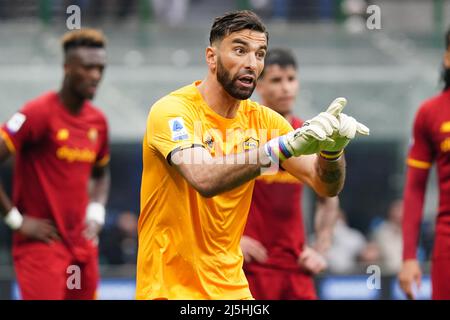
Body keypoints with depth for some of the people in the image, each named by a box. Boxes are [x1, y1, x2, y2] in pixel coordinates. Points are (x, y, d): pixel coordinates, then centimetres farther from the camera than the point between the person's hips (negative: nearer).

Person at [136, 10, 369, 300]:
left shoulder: (263, 119, 3)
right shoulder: (172, 110, -14)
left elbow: (326, 186, -3)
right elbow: (204, 179, -32)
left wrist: (332, 149, -25)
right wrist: (284, 146, -40)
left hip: (232, 285, 6)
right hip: (170, 287, -6)